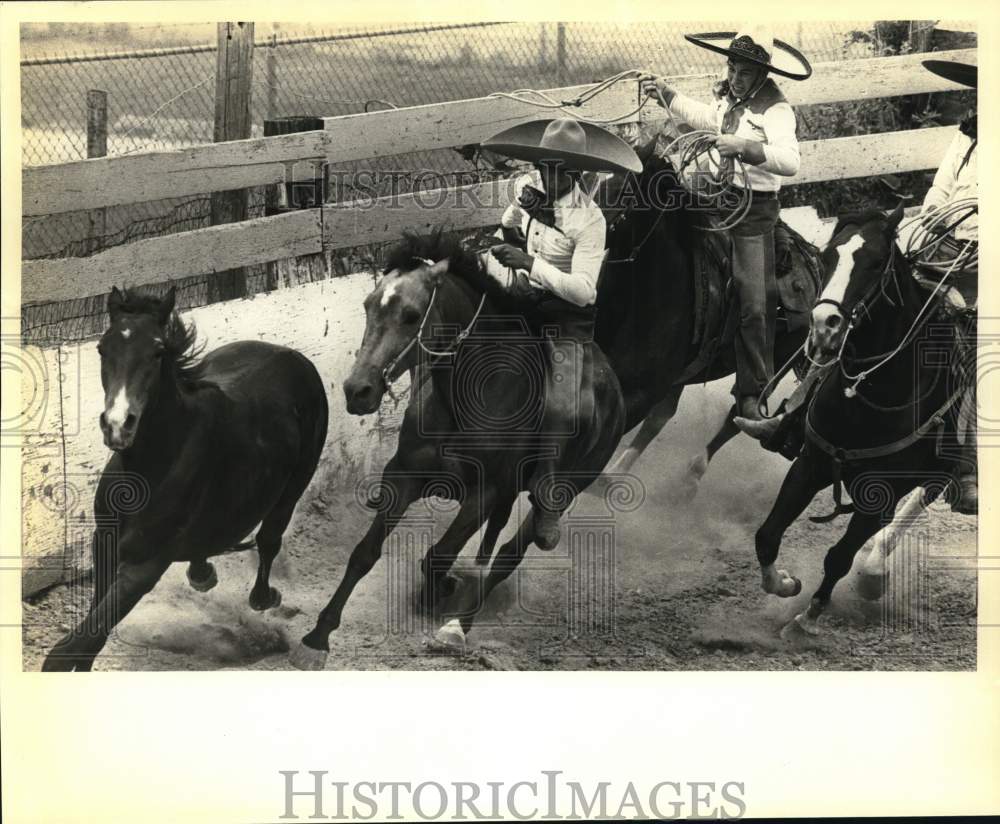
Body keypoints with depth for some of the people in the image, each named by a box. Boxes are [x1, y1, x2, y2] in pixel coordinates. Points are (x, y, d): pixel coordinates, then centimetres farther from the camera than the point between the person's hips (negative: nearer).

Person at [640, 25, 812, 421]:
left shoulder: (775, 110, -16)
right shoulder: (728, 97, 9)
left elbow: (790, 161, -32)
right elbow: (702, 116, 33)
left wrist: (743, 147, -42)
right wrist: (665, 93, 28)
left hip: (753, 213, -7)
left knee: (754, 304, -6)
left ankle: (751, 392, 4)